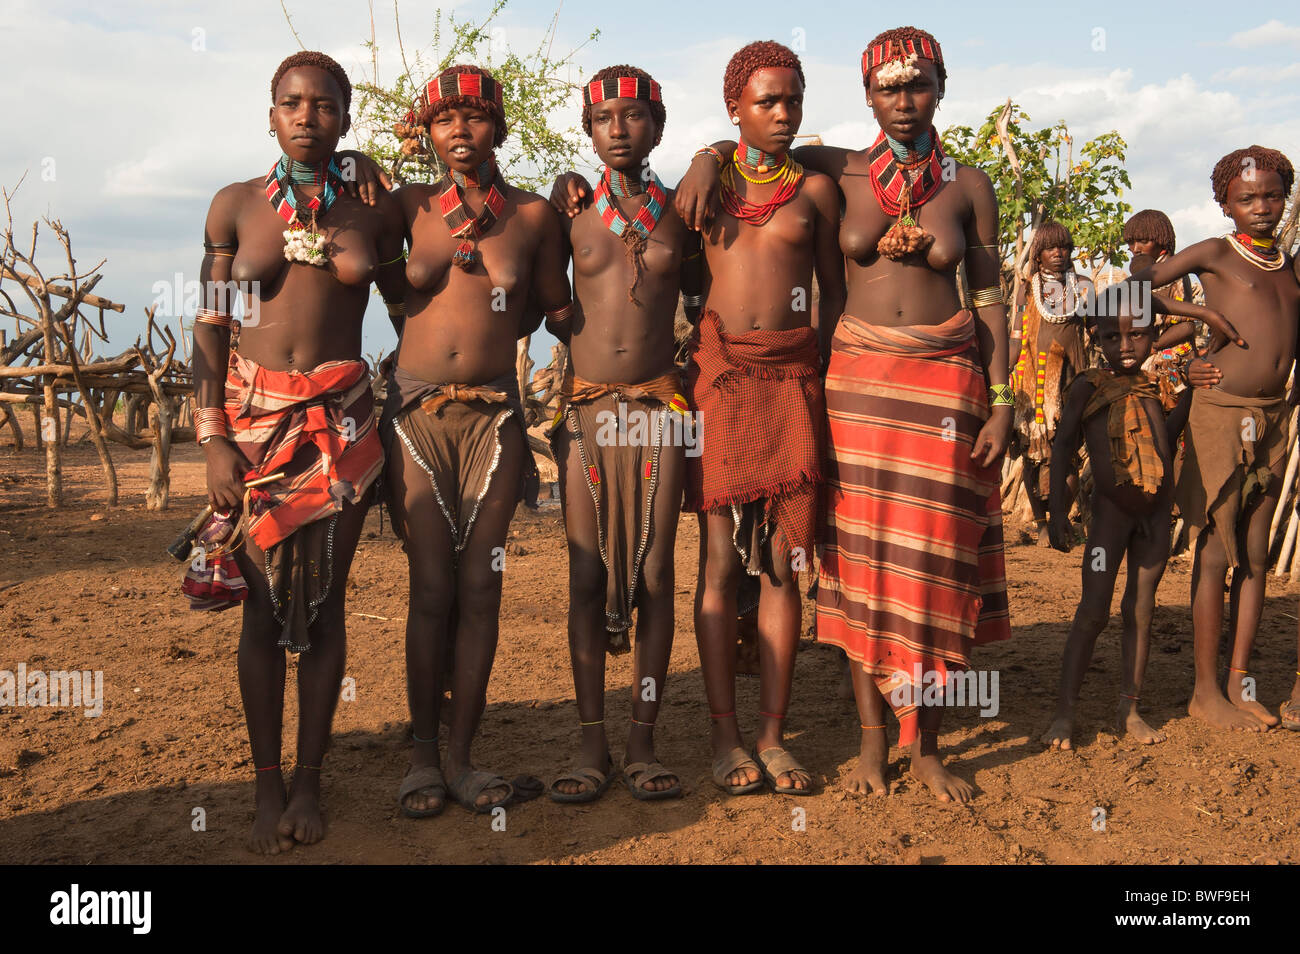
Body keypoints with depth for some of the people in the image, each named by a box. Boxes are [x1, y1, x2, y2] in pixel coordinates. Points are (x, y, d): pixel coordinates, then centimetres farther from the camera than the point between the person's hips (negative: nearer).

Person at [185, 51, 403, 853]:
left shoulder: (375, 210, 6)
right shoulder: (237, 206, 4)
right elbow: (210, 328, 3)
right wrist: (214, 438, -4)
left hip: (342, 419, 0)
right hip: (254, 416, 0)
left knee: (325, 599, 2)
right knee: (264, 601, 0)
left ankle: (309, 785, 13)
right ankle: (267, 789, 10)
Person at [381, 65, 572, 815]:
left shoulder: (533, 214, 5)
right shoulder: (410, 207, 5)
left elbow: (556, 307, 15)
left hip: (493, 415, 1)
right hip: (417, 413, 0)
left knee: (480, 586, 2)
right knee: (432, 589, -1)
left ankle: (461, 755, 12)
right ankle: (424, 757, 11)